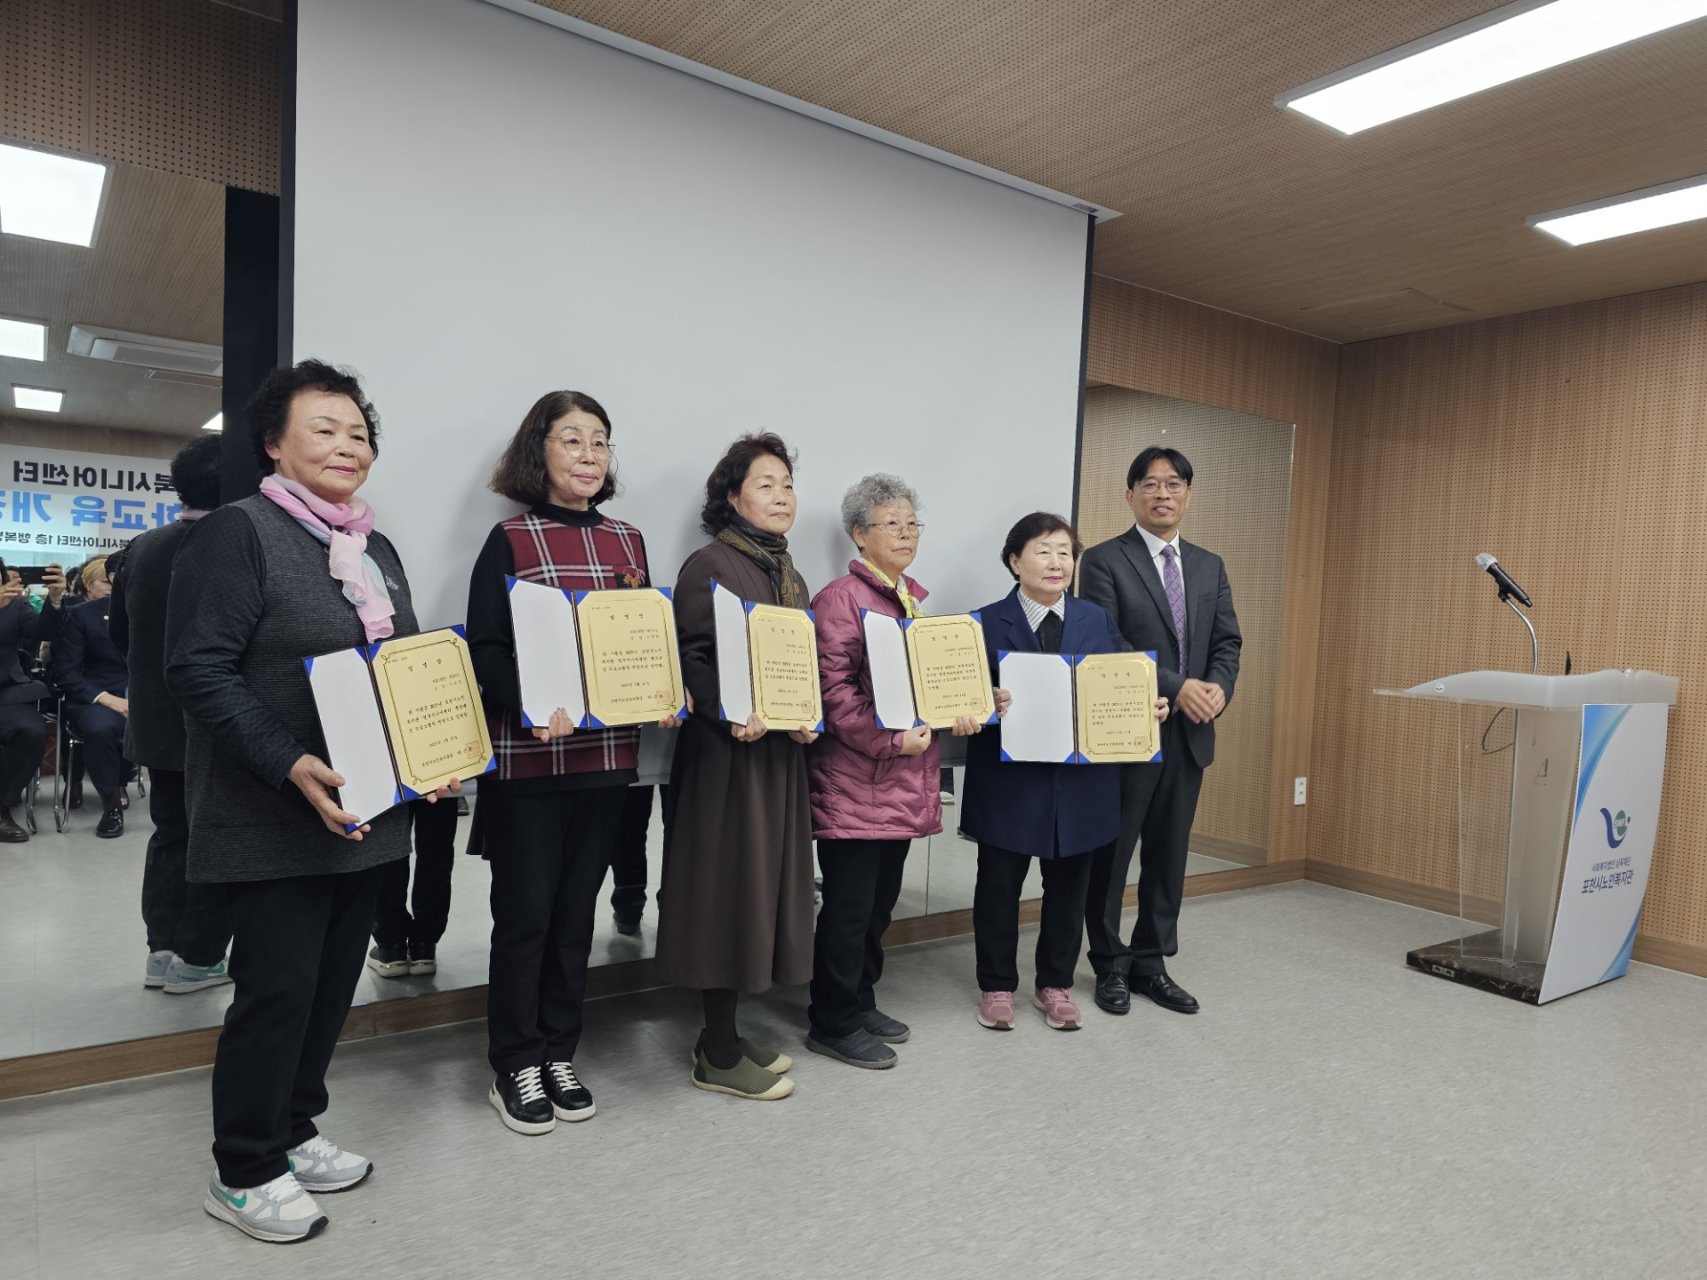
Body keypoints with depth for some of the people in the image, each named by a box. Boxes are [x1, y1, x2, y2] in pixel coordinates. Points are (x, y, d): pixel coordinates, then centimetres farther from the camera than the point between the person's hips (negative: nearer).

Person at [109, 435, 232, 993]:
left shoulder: (141, 548, 4)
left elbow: (118, 632, 13)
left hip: (157, 720, 7)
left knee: (170, 833, 16)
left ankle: (162, 950, 21)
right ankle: (197, 958, 11)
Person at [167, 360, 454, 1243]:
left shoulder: (377, 551, 15)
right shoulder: (238, 533, -9)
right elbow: (198, 667, -17)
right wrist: (292, 766, -26)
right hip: (274, 822, -7)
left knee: (333, 982, 16)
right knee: (277, 989, 2)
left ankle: (292, 1130, 35)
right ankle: (242, 1173, 21)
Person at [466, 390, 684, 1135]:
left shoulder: (627, 541, 10)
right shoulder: (510, 540, -3)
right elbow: (486, 649, -9)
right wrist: (531, 703, -26)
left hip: (607, 752, 5)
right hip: (527, 755, -4)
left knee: (577, 908, 13)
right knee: (525, 912, 4)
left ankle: (558, 1055, 28)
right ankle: (514, 1067, 21)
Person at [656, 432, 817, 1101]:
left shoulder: (790, 575, 16)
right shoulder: (709, 566, -8)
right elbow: (690, 660, -14)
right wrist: (732, 715, -28)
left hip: (781, 753, 8)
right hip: (726, 752, -8)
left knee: (764, 881, 12)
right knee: (728, 885, -2)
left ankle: (726, 1033, 26)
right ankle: (718, 1057, 11)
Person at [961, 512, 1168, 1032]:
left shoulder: (1097, 621, 7)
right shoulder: (987, 624, -4)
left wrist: (1147, 706, -12)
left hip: (1080, 781, 3)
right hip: (1009, 782, -3)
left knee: (1068, 888, 14)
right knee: (999, 887, 9)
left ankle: (1055, 984, 33)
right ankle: (997, 985, 28)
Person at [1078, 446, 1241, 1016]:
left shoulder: (1210, 567, 14)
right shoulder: (1104, 560, -5)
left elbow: (1228, 641, 10)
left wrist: (1218, 686, -11)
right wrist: (1175, 686, -19)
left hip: (1190, 734, 5)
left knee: (1169, 854, 12)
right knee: (1110, 853, 6)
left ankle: (1151, 963, 26)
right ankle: (1111, 966, 21)